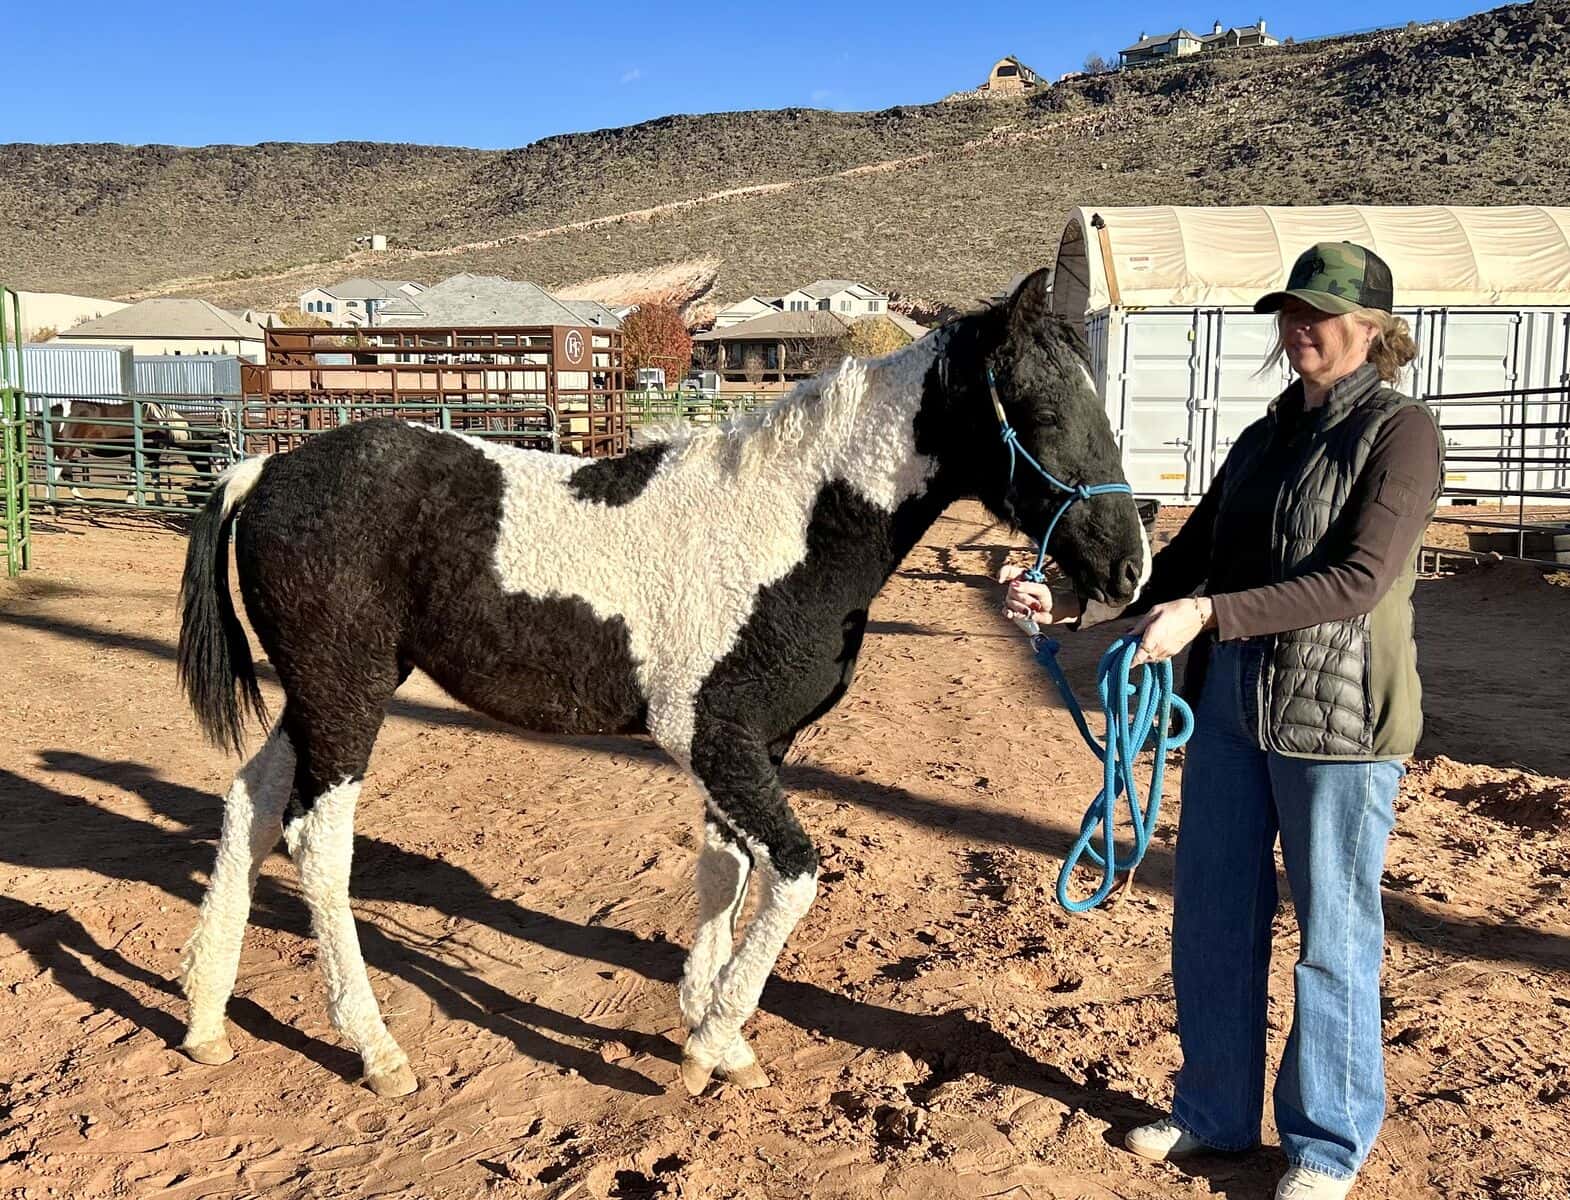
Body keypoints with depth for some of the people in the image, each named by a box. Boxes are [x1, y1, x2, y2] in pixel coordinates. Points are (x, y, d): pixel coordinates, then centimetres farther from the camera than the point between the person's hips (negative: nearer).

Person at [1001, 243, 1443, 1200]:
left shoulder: (1400, 430, -8)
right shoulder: (1264, 439, 12)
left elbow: (1359, 579, -21)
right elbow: (1184, 565, 12)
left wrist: (1208, 614, -30)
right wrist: (1071, 603, -1)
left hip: (1336, 713, -7)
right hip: (1230, 700, 7)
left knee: (1332, 934, 7)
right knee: (1211, 916, 14)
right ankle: (1216, 1112, 33)